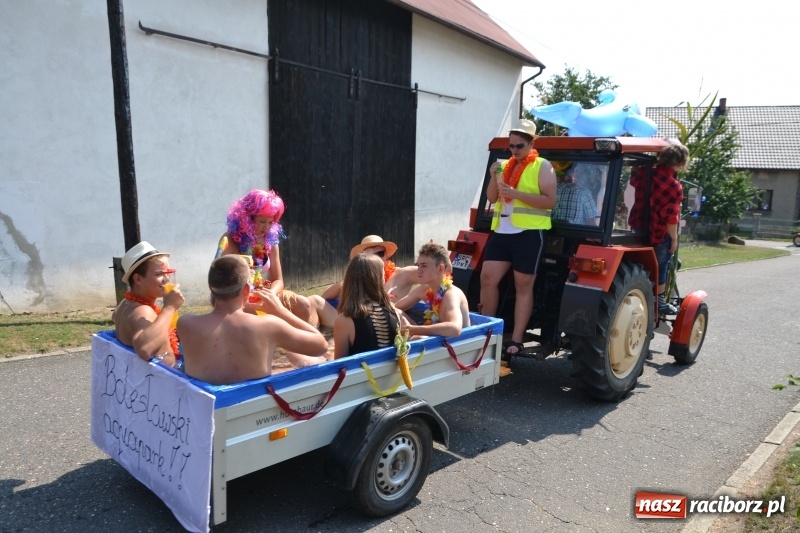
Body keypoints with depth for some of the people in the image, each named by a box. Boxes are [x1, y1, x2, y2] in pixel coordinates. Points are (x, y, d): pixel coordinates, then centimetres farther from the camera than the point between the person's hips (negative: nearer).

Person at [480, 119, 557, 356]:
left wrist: (516, 194, -19)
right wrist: (494, 178, -4)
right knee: (487, 278, 1)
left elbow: (549, 200, -11)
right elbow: (491, 198, 15)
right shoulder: (506, 165, 16)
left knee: (523, 286, 1)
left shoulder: (542, 166, -1)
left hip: (529, 234, -6)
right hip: (501, 232, 6)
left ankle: (516, 340, 6)